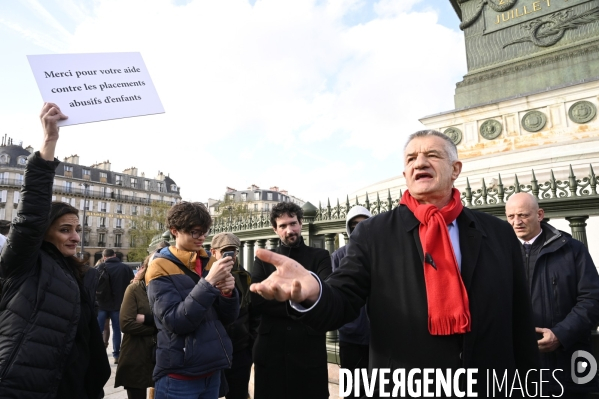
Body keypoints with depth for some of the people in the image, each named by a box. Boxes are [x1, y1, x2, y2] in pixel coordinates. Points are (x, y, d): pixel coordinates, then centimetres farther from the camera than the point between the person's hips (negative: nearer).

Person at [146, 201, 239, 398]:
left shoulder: (210, 262, 5)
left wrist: (228, 293, -15)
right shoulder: (161, 267, -10)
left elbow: (227, 318, 5)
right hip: (179, 376, -5)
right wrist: (208, 283, -28)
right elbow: (175, 322, -21)